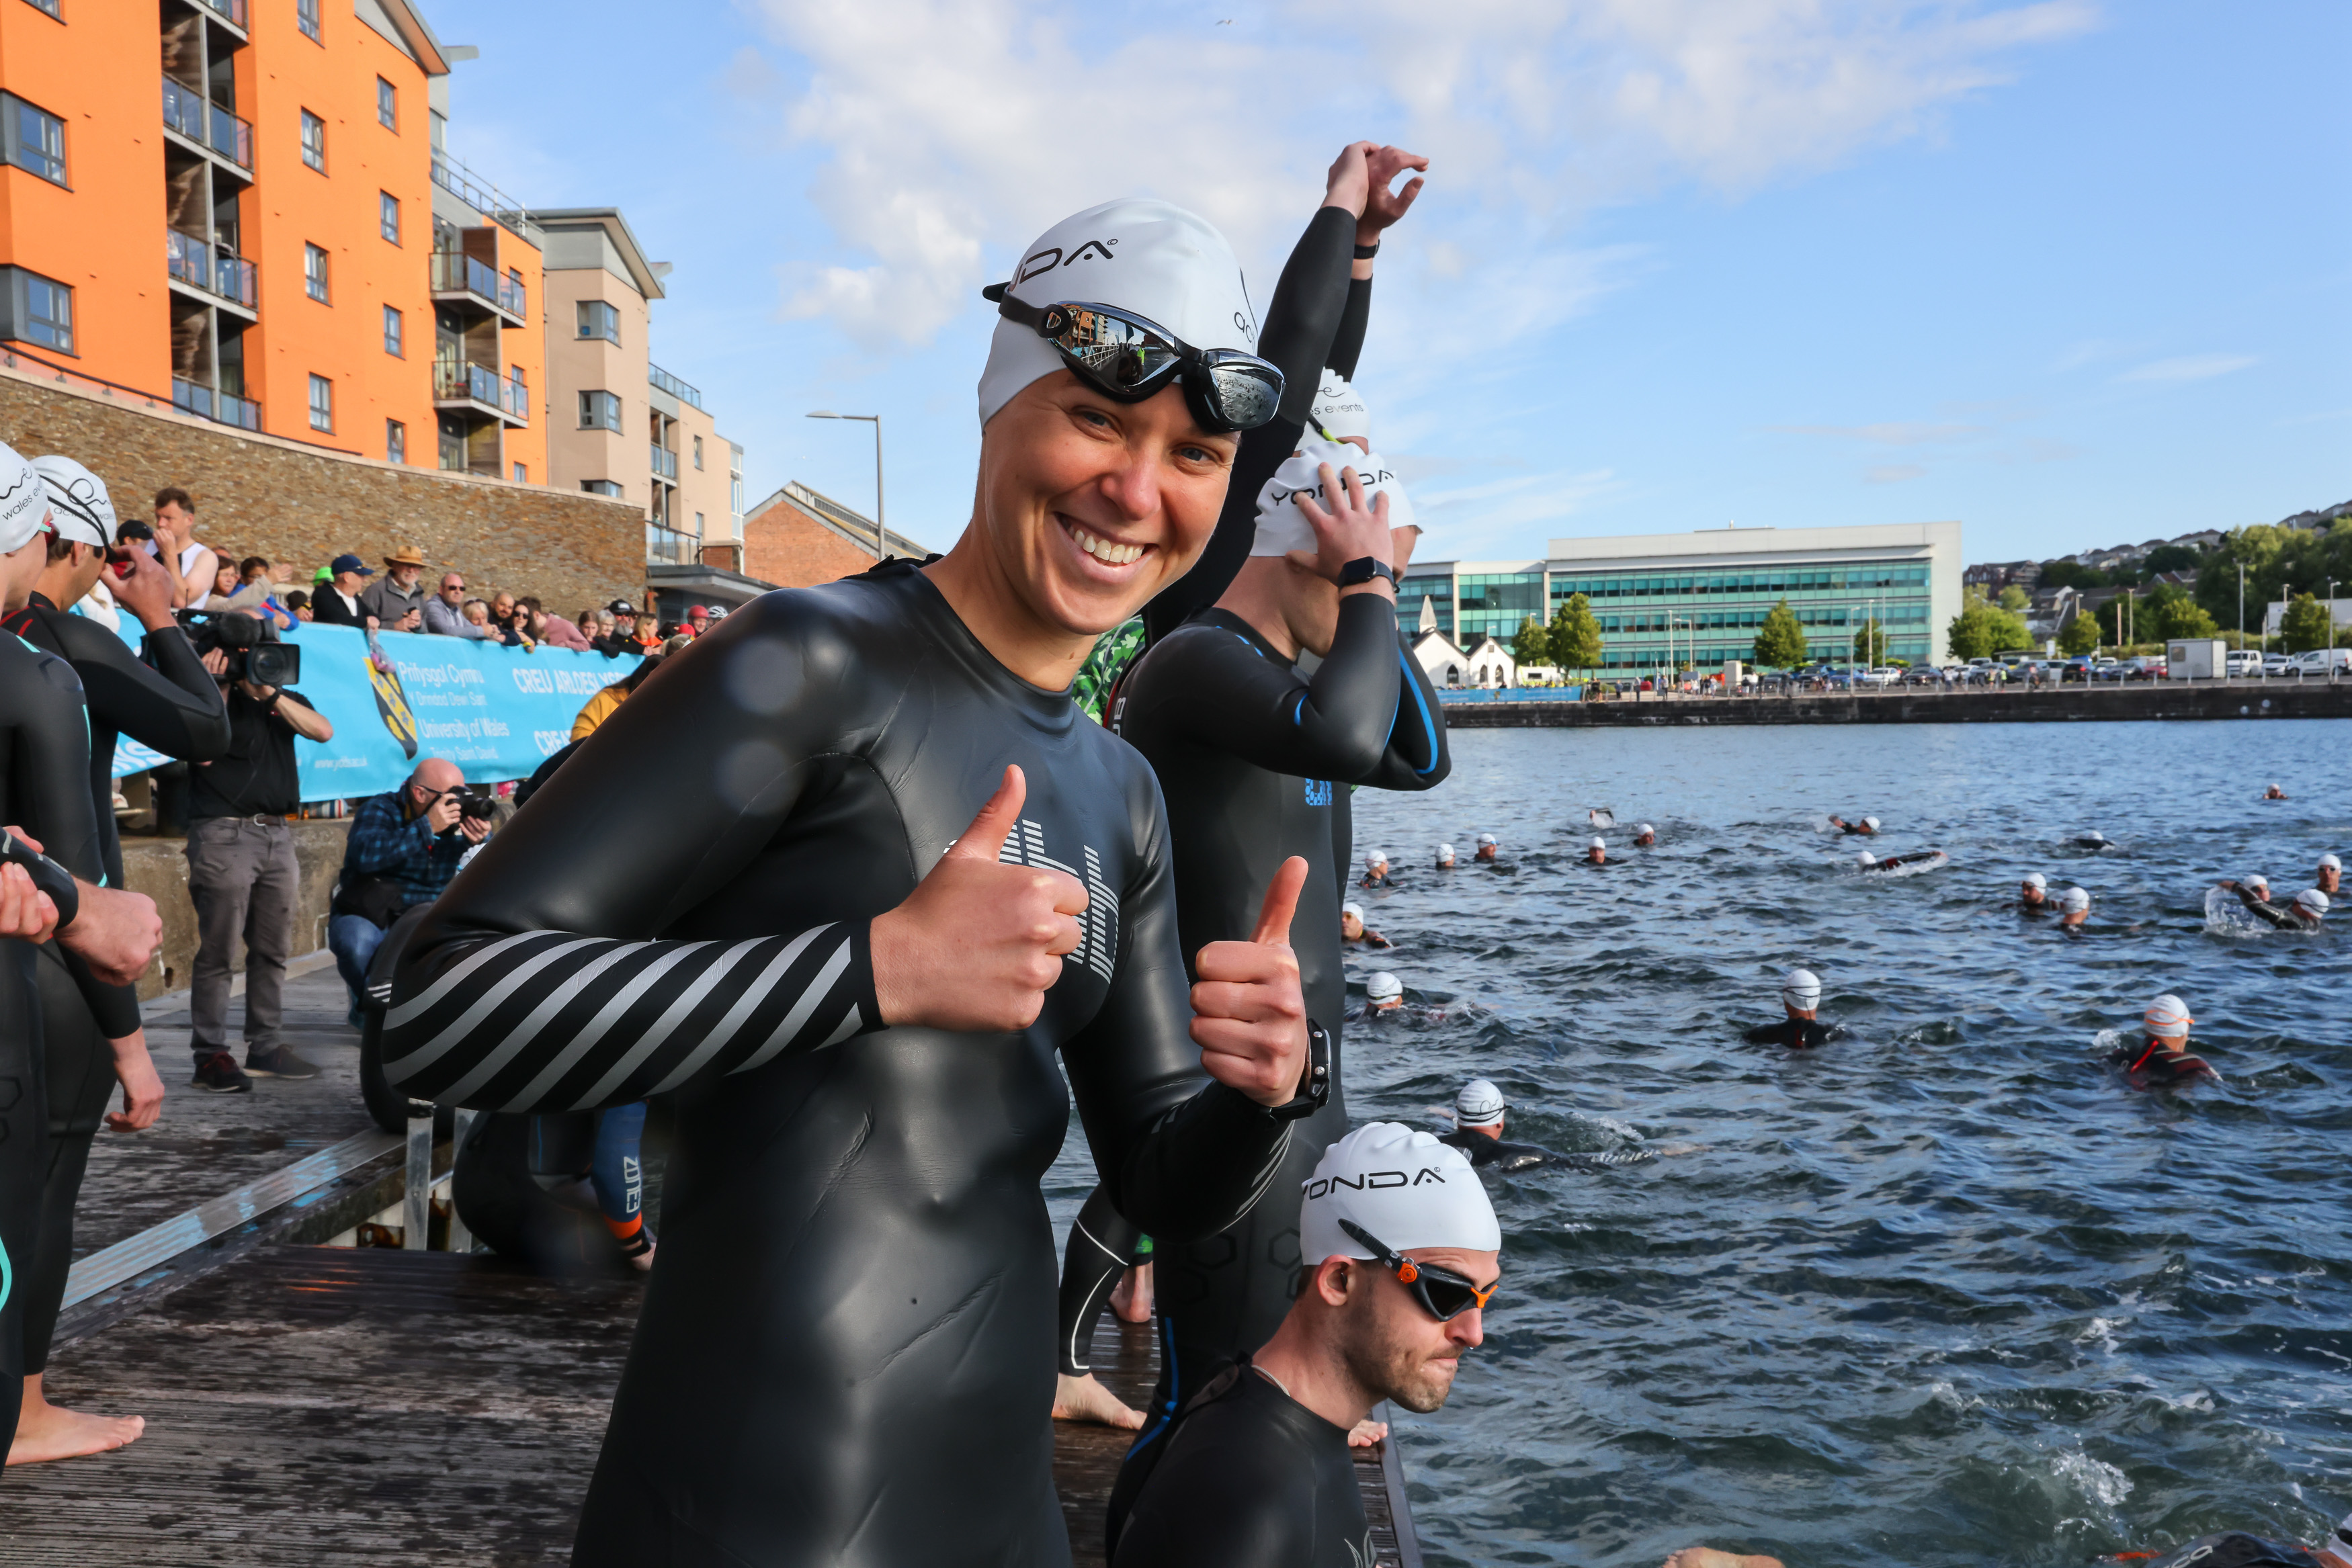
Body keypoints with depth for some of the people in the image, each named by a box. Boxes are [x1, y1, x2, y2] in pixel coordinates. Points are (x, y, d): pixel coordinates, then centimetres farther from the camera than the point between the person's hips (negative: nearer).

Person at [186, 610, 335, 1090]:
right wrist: (218, 690, -13)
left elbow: (322, 730, -1)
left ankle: (266, 1047, 15)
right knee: (217, 951, -5)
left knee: (272, 949, 8)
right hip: (224, 833, -6)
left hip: (277, 833, 6)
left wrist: (269, 692, -9)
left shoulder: (279, 694, 17)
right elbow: (202, 752, -13)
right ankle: (210, 1055, -1)